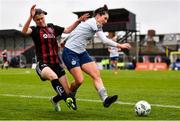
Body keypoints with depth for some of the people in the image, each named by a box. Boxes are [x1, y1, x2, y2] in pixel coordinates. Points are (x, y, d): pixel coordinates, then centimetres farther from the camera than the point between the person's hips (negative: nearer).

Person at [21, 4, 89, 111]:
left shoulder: (52, 27, 13)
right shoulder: (35, 30, -1)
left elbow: (68, 30, 20)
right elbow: (24, 31, -23)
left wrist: (79, 21, 8)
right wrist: (30, 17, -37)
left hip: (56, 63, 5)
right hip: (43, 64, -5)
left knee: (67, 92, 0)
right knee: (53, 76, -41)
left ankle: (55, 100, 33)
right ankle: (67, 99, -34)